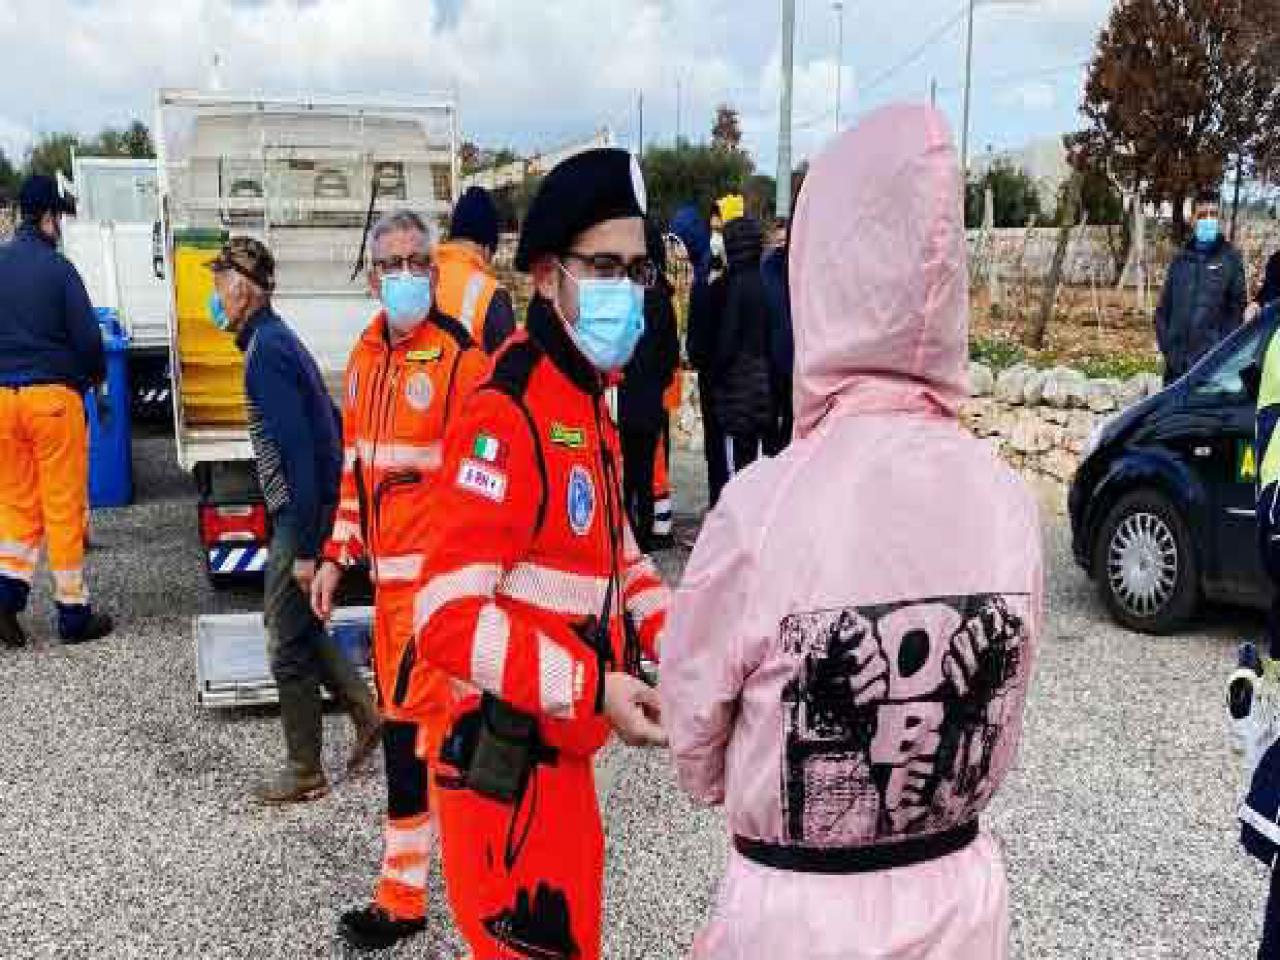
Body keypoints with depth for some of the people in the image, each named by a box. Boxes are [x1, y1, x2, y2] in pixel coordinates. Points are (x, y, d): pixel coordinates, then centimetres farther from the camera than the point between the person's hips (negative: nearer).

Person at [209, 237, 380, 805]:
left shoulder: (266, 348, -17)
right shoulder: (276, 339, 13)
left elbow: (297, 448, -23)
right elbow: (330, 423, 18)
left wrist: (305, 547, -22)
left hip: (301, 515, -9)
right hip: (306, 509, 10)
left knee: (288, 641, 2)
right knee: (295, 625, 19)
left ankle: (305, 773, 15)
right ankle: (366, 713, 25)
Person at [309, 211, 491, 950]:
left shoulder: (461, 358, -11)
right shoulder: (367, 357, 12)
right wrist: (337, 555, 15)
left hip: (435, 567, -7)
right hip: (389, 567, 8)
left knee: (409, 722, -4)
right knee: (407, 710, 15)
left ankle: (404, 896, 9)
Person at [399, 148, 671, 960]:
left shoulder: (588, 404, 11)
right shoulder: (508, 415, -20)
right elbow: (449, 616, -26)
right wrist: (594, 691, -28)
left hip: (563, 759, 10)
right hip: (509, 773, -10)